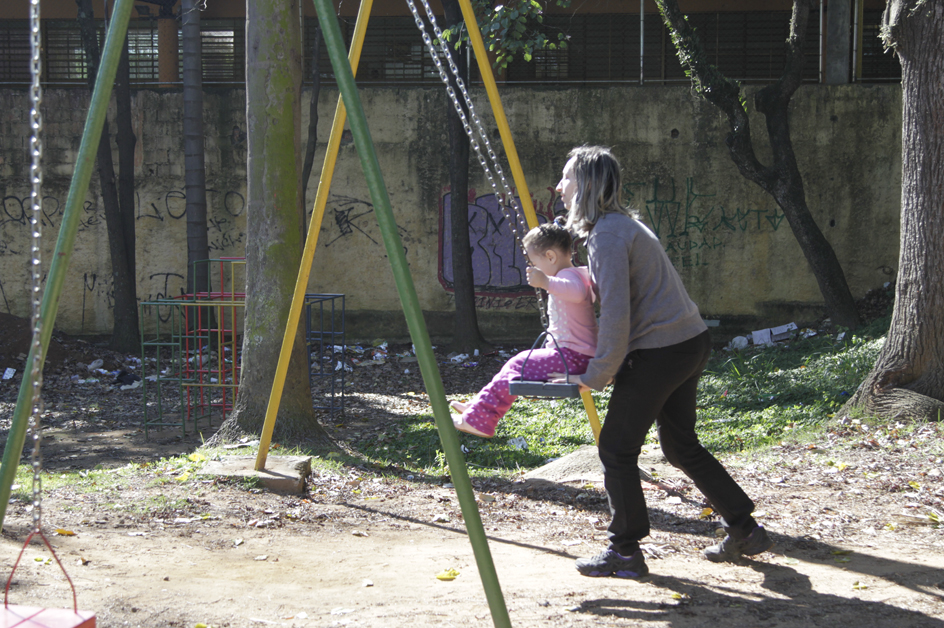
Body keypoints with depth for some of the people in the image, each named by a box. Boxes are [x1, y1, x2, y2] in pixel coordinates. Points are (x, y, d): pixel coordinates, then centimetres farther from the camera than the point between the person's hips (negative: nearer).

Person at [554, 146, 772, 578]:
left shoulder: (608, 234, -16)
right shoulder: (623, 223, 16)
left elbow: (616, 316, -20)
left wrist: (597, 375, -11)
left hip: (659, 352, -10)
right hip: (691, 343, 10)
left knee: (616, 448, 1)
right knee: (681, 446, 20)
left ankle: (625, 552, 8)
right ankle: (745, 530, 25)